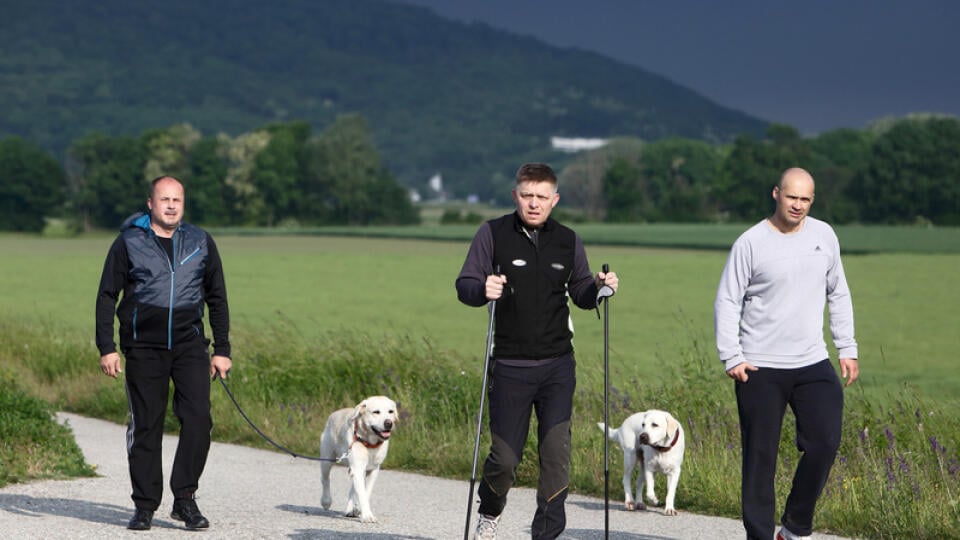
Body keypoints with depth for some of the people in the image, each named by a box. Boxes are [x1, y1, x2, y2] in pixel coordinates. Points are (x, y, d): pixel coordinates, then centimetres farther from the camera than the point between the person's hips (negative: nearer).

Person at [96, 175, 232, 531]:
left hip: (190, 344, 1)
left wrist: (222, 349, 11)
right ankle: (145, 505, 11)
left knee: (198, 418, -12)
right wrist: (106, 348, -3)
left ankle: (185, 498, -2)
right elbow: (106, 297, 5)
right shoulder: (129, 242, 3)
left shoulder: (201, 243, 10)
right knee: (145, 426, 2)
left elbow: (217, 298, 16)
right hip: (143, 348, -1)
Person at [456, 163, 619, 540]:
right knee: (504, 456, 0)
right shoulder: (493, 234, -1)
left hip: (557, 366, 2)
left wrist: (598, 287, -7)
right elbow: (464, 286, -3)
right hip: (510, 366, -2)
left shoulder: (567, 241, 8)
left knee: (556, 451, -7)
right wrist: (482, 290, -25)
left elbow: (581, 294, 15)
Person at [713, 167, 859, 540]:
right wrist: (731, 357, -12)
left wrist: (847, 348, 11)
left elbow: (838, 294, 16)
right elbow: (727, 302, -4)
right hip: (759, 369, -3)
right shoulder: (751, 243, -6)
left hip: (813, 363, 3)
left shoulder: (824, 236, 7)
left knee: (825, 443, -8)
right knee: (760, 456, 0)